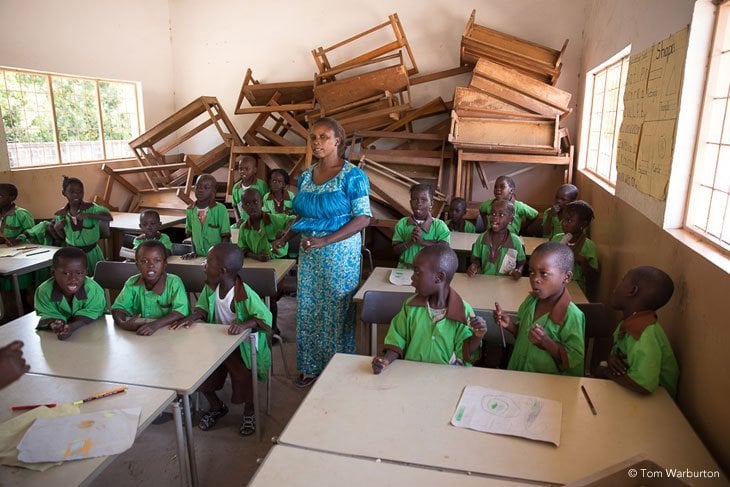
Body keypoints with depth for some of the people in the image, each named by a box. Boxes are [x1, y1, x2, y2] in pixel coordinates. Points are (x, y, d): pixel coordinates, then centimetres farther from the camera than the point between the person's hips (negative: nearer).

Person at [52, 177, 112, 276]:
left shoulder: (90, 207, -13)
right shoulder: (61, 214, 0)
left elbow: (109, 217, -31)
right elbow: (63, 237, 12)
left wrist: (88, 215, -39)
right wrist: (56, 228, -7)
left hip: (91, 253, -3)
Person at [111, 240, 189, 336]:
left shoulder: (174, 282, -10)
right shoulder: (132, 283, 2)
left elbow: (181, 312, -18)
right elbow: (118, 307, 1)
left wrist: (156, 324, -32)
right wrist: (123, 323, -21)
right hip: (138, 333, 2)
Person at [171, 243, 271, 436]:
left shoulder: (244, 294, -27)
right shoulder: (210, 287, -8)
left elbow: (265, 318, -25)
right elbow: (203, 308, 7)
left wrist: (245, 325, -41)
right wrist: (193, 317, -14)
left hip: (242, 344, -6)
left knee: (243, 376, -23)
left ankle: (249, 411, 12)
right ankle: (217, 406, 25)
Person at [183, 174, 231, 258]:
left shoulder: (220, 209, -9)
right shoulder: (190, 210, 5)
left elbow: (226, 236, -7)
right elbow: (191, 233, 15)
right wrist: (194, 251, 6)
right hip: (200, 256, 4)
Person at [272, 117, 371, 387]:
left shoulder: (353, 176, -12)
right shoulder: (306, 175, 8)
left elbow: (363, 218, -15)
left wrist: (325, 240, -23)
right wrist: (285, 237, 2)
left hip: (340, 253, -6)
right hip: (309, 252, 6)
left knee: (337, 311, 5)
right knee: (308, 309, 13)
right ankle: (311, 366, 31)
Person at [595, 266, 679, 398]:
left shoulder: (646, 336, -32)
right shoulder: (630, 322, -5)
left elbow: (644, 386, -39)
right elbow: (618, 350, 9)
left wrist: (605, 372, -22)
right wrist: (612, 357, -15)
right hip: (630, 392, 7)